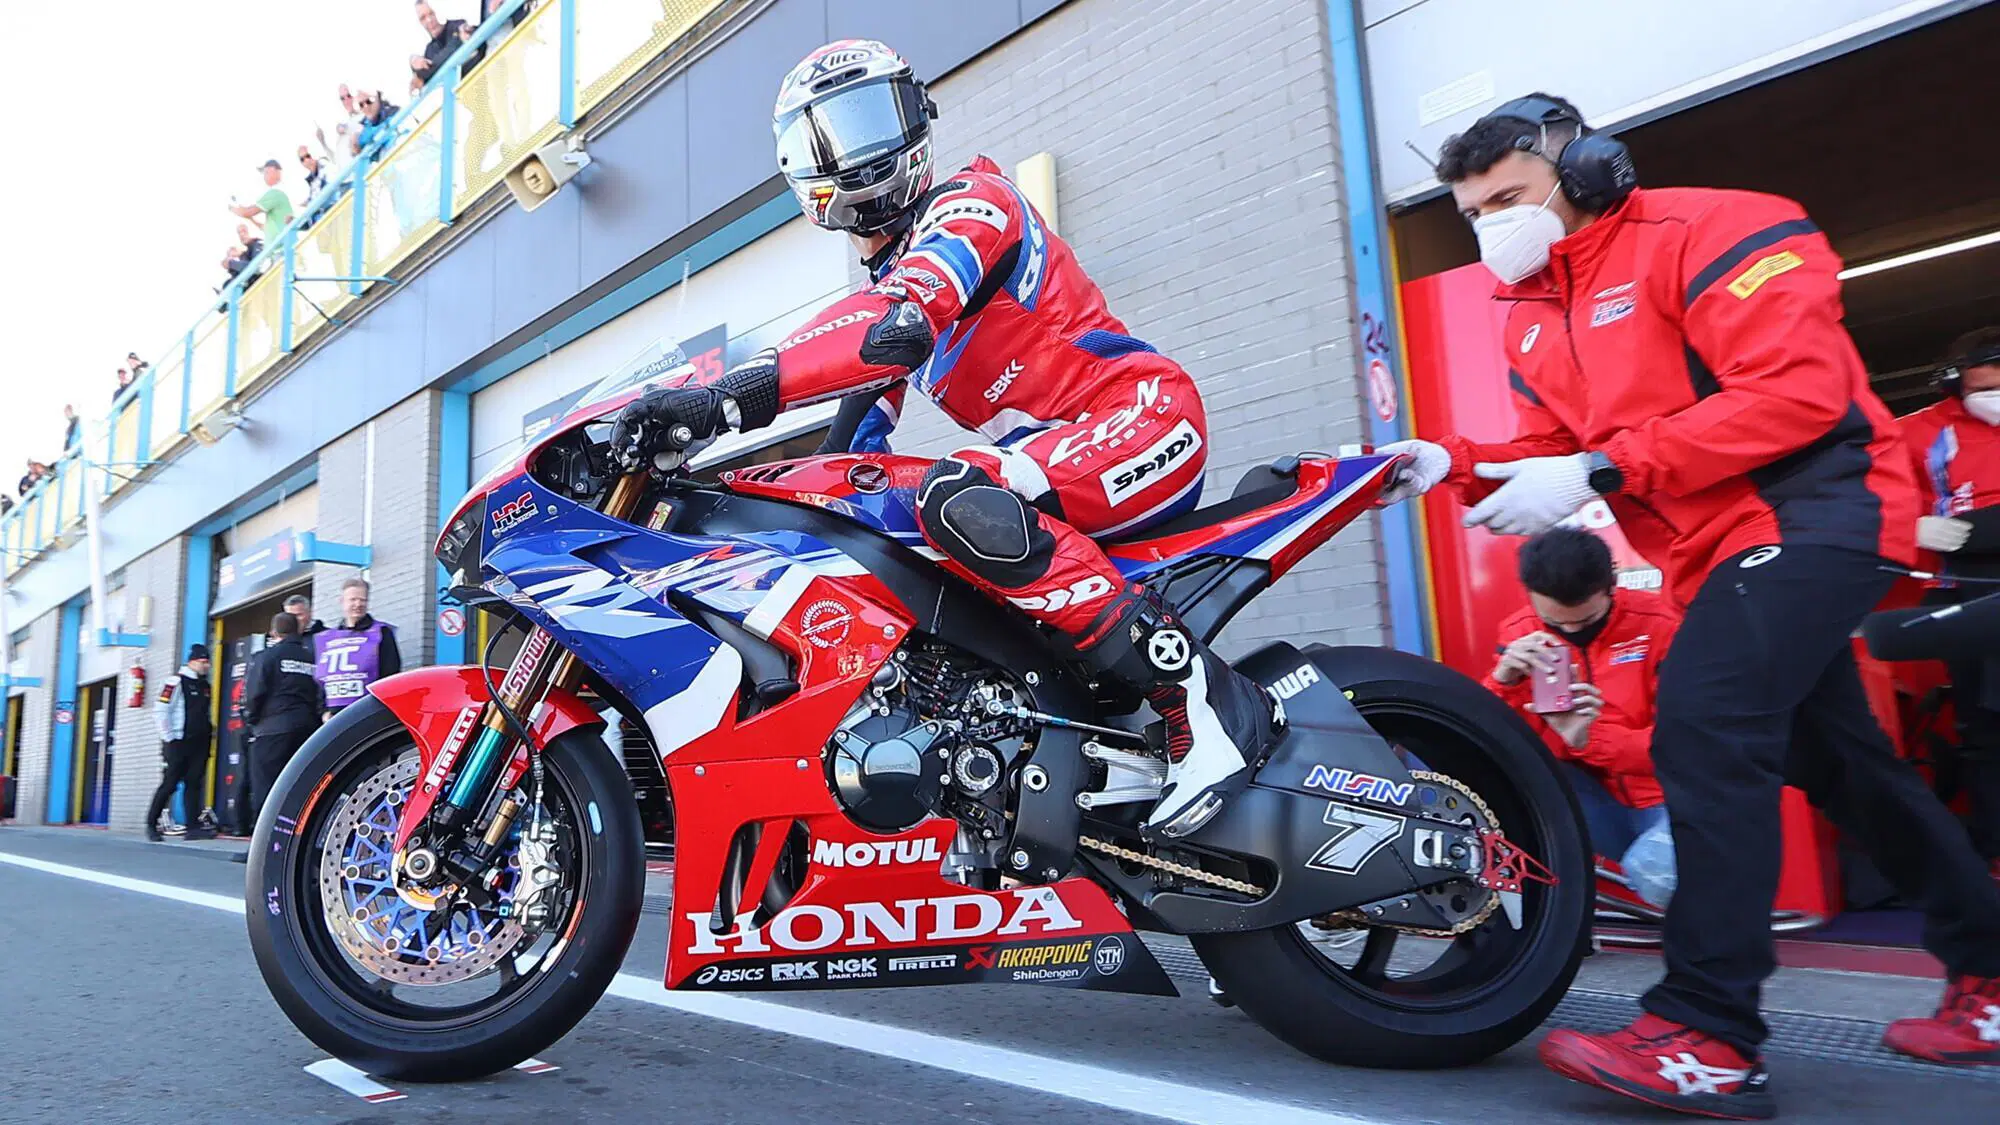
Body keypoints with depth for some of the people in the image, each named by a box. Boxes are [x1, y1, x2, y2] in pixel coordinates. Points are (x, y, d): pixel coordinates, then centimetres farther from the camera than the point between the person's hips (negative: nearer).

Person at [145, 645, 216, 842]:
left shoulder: (205, 685, 18)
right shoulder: (176, 682, -6)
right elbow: (160, 711, -11)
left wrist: (210, 731, 16)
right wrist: (169, 737, -13)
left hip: (199, 744, 7)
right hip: (179, 743, -7)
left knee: (194, 784, 2)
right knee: (169, 784, -3)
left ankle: (193, 827, -1)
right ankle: (151, 824, 11)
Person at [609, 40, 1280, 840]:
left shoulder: (970, 202, -8)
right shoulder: (889, 276, 21)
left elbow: (901, 326, -30)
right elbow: (859, 435, 22)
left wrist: (735, 395, -38)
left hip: (1143, 412, -10)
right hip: (1056, 458, 10)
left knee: (958, 498, -37)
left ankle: (1200, 695, -30)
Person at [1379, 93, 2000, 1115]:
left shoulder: (1702, 231, -11)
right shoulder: (1533, 320, 13)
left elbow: (1797, 388, -22)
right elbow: (1551, 450, 11)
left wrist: (1599, 472, -28)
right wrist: (1454, 465, -9)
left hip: (1813, 512, -9)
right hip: (1720, 552, 9)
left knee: (1703, 725, -25)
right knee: (1837, 763, 17)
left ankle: (1709, 1038, -21)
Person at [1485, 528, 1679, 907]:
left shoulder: (1658, 623, -13)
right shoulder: (1519, 633, -3)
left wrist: (1591, 739, -33)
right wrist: (1503, 680, -29)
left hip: (1663, 798, -3)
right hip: (1592, 800, 3)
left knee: (1656, 876, -35)